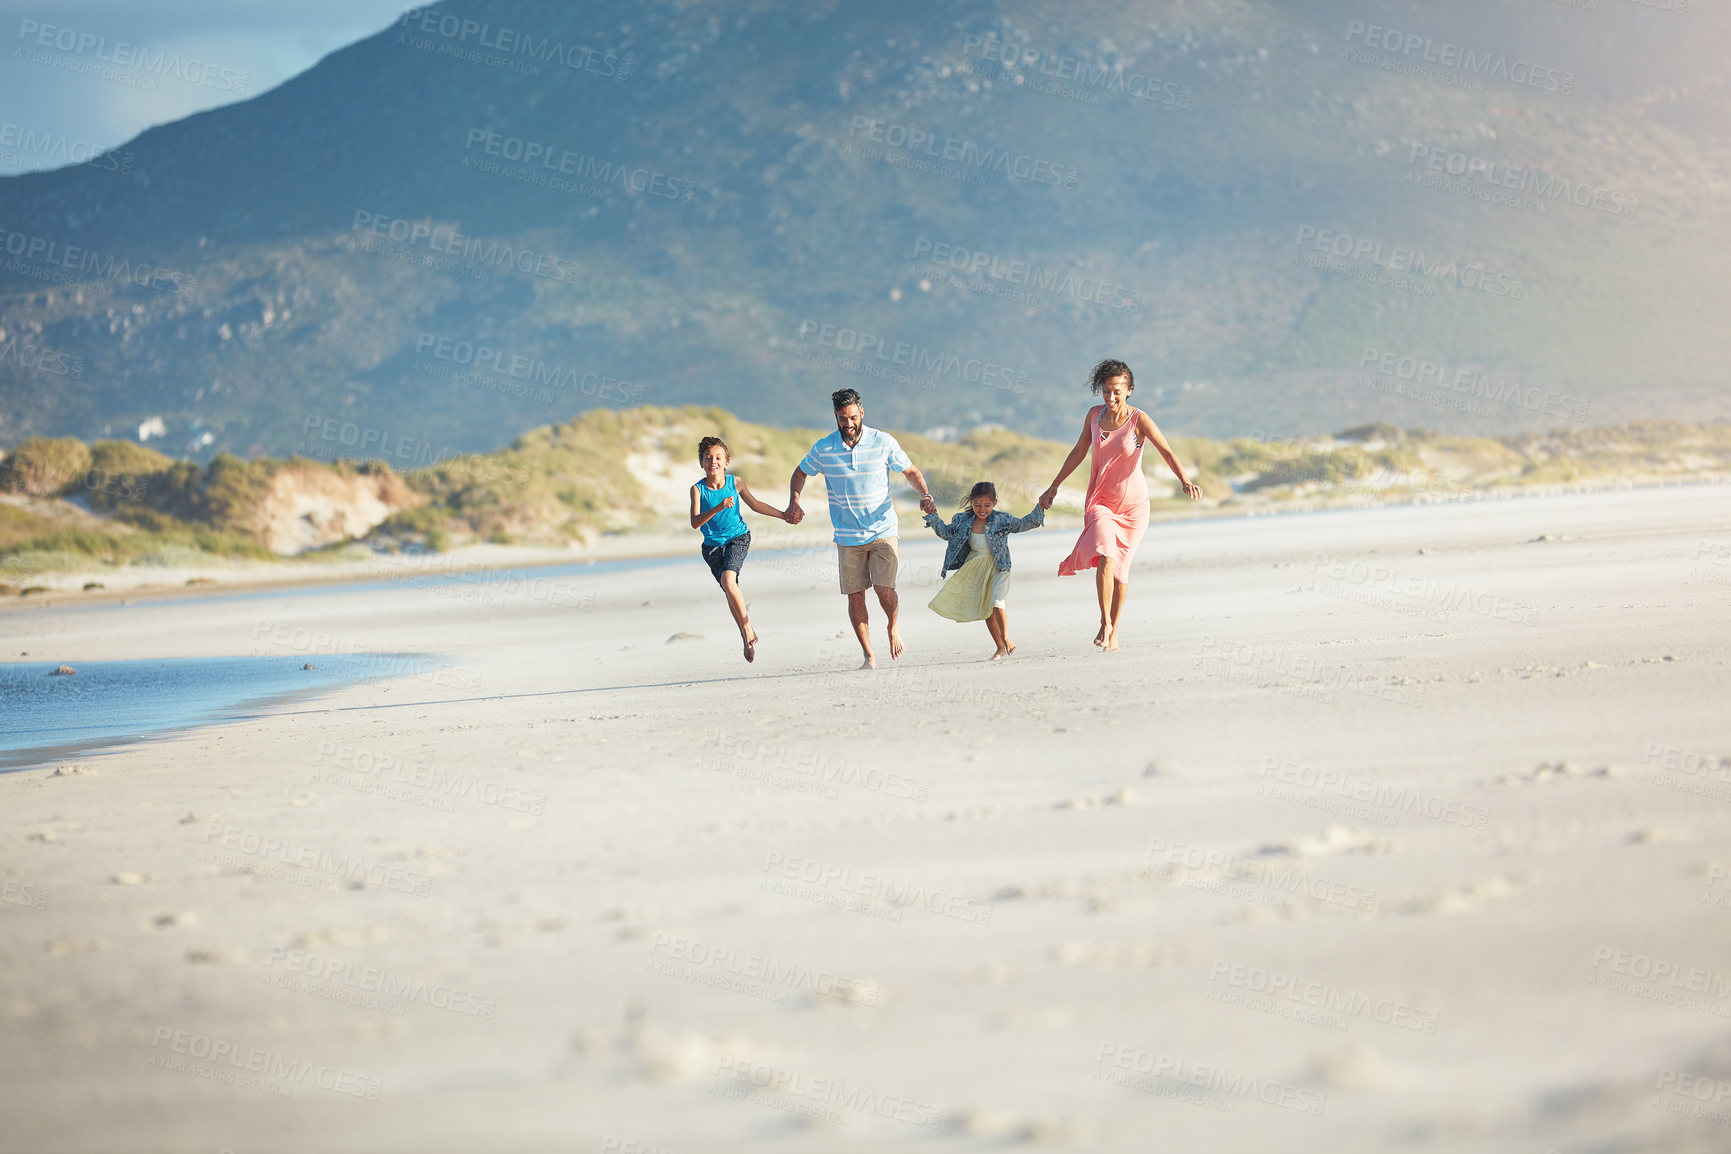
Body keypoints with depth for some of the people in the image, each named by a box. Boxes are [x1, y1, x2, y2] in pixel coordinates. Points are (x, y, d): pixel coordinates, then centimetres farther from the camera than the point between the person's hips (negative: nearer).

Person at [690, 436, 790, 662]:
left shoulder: (735, 483, -6)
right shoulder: (698, 489, -11)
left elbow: (756, 505, 10)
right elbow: (695, 522, -21)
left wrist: (784, 515, 13)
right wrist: (718, 508, -34)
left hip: (738, 539, -1)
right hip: (713, 545, 1)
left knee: (728, 579, -26)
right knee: (729, 592, 6)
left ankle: (747, 624, -9)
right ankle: (747, 636, 22)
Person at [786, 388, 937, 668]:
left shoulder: (883, 442, -5)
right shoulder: (823, 449, -3)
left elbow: (910, 471, 6)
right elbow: (800, 473, 14)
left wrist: (925, 495, -12)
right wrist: (794, 502, -4)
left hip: (883, 530, -2)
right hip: (848, 537, 2)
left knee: (884, 590, -14)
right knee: (855, 595, 0)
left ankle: (894, 625, 19)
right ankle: (868, 656, 11)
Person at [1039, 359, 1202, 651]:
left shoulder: (1139, 420, -11)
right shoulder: (1094, 415, -1)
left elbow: (1167, 452, -21)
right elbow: (1078, 452, 13)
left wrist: (1185, 481, -38)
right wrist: (1054, 485, 19)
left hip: (1133, 504, -1)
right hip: (1101, 501, 1)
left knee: (1120, 568, 3)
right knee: (1105, 558, -22)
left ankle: (1114, 631, 19)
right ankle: (1105, 623, -13)